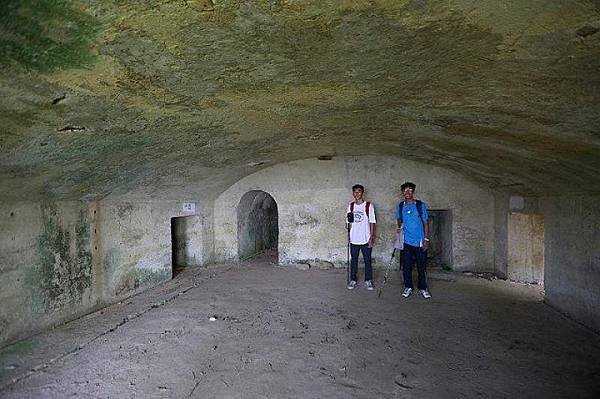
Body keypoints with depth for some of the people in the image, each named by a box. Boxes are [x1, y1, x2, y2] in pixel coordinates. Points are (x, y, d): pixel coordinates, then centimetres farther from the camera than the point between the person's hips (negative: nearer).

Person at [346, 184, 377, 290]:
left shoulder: (369, 205, -6)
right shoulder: (351, 206, 5)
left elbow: (372, 222, -5)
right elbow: (349, 222, 10)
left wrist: (371, 237, -9)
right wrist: (349, 235, 6)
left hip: (365, 239, -3)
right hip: (354, 239, 3)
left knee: (367, 260, 7)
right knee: (353, 260, 11)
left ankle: (368, 281, 21)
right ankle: (353, 280, 23)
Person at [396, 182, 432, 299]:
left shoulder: (421, 205, -1)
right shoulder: (400, 206, 6)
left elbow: (425, 222, 0)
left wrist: (426, 239, -6)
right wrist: (399, 228, -2)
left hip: (420, 242, -2)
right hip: (406, 242, 2)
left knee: (422, 266, 5)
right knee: (406, 266, 5)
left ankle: (423, 288, 19)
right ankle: (408, 287, 19)